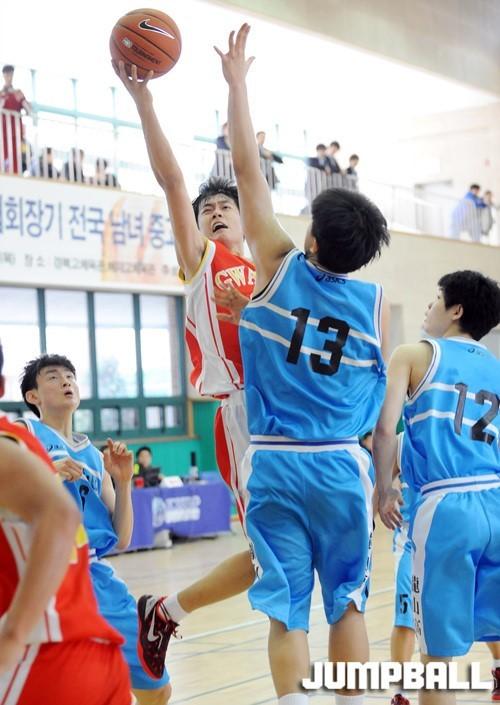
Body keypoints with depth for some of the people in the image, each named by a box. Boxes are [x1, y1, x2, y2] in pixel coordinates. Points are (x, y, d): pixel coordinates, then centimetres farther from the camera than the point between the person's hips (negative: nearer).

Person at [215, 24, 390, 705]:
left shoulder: (279, 268, -2)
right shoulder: (376, 304, 1)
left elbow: (249, 171, 3)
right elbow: (383, 405, 5)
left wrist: (237, 83, 10)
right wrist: (386, 482, 16)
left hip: (276, 464, -1)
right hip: (341, 465, 1)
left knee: (287, 609, 1)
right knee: (346, 603, 10)